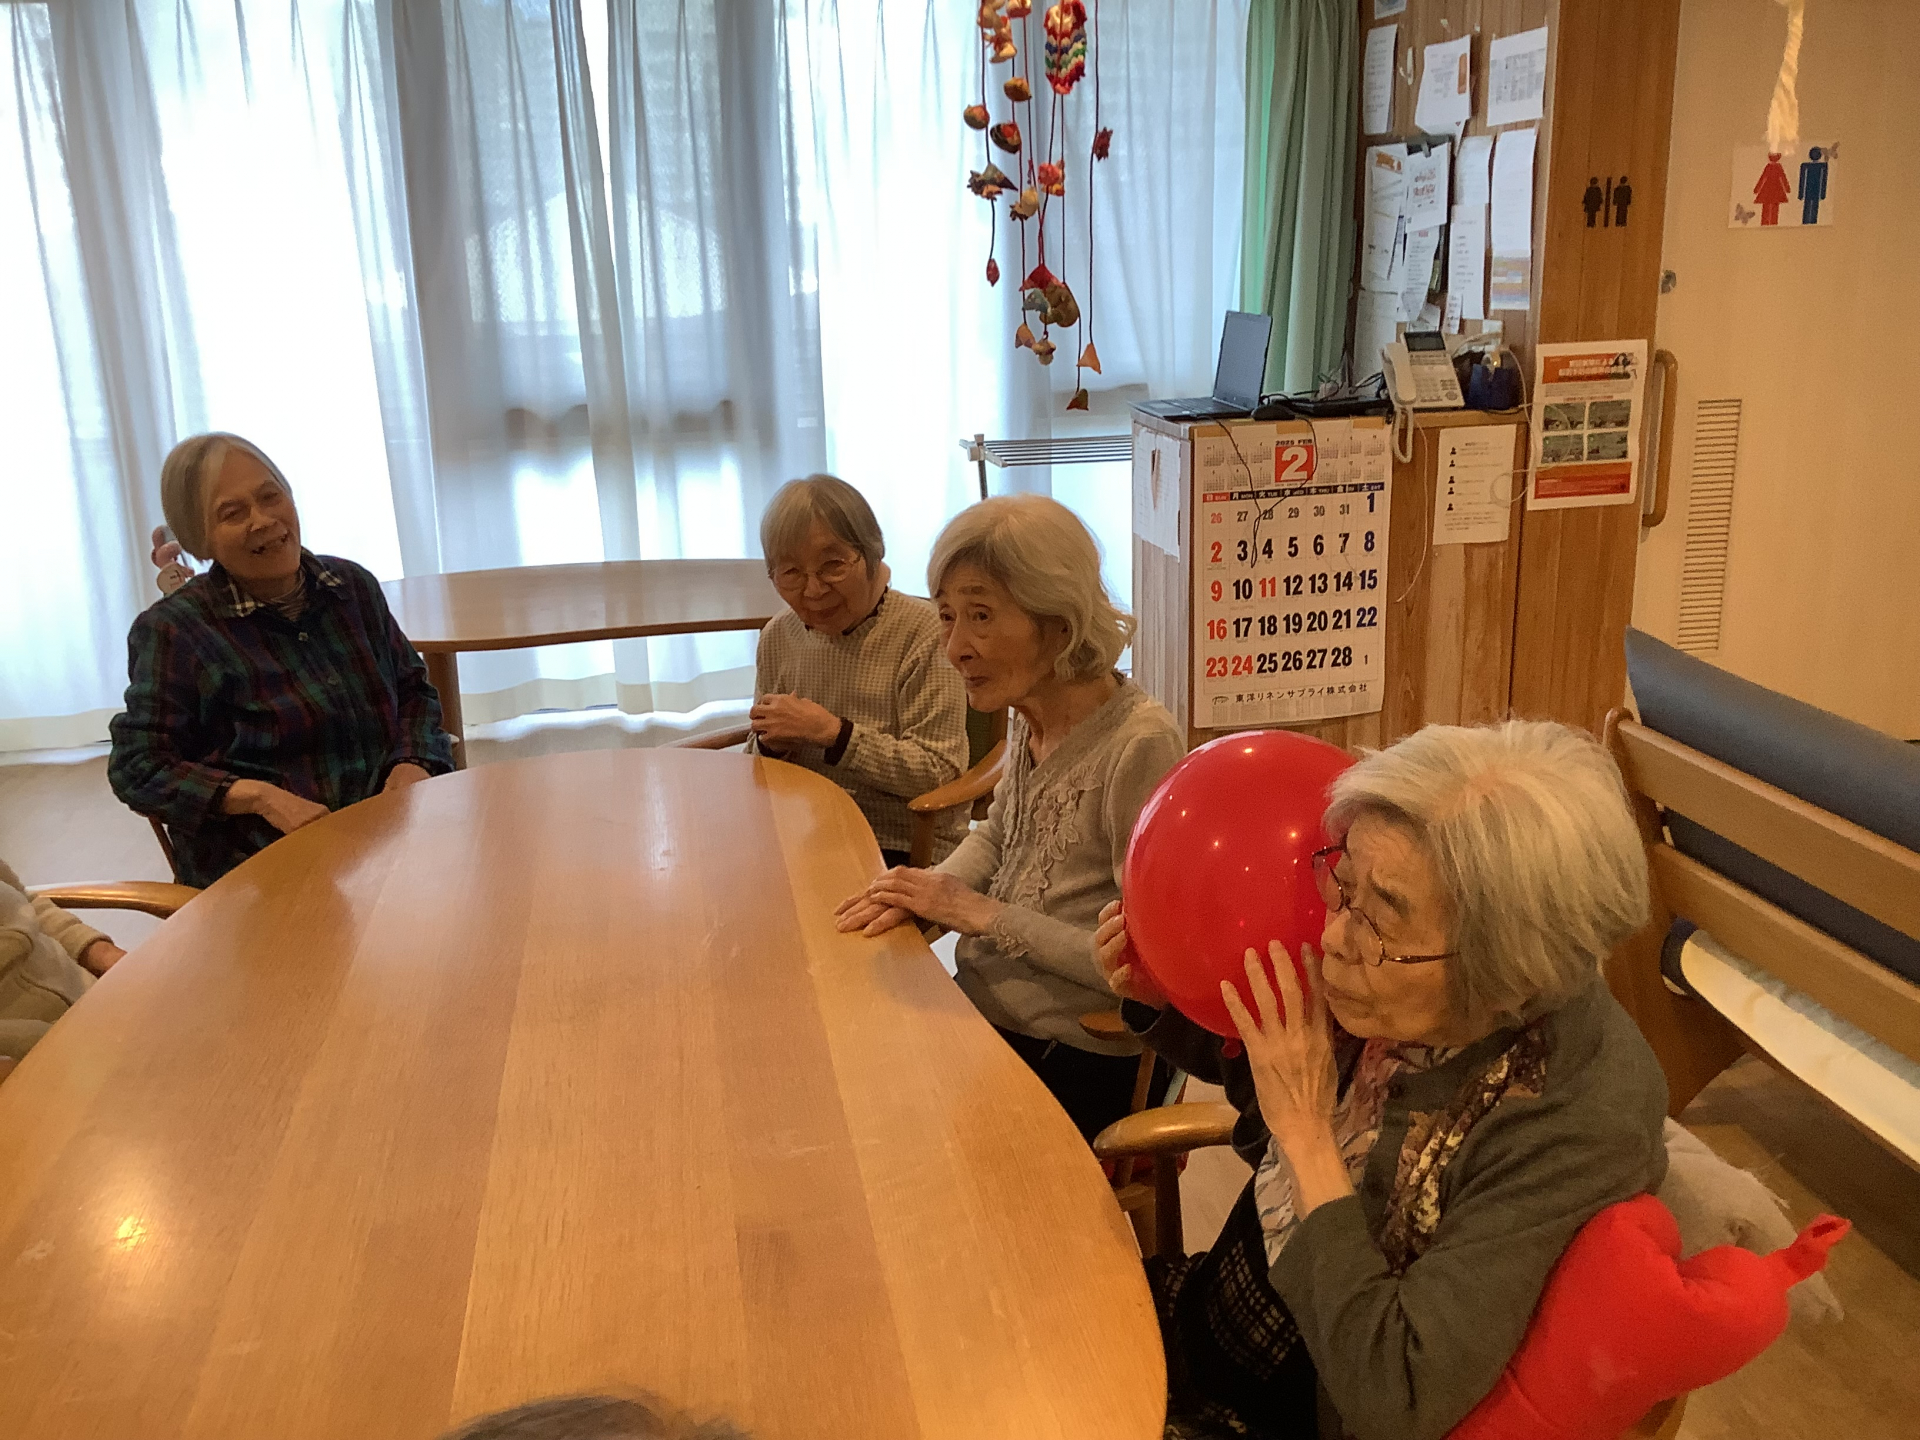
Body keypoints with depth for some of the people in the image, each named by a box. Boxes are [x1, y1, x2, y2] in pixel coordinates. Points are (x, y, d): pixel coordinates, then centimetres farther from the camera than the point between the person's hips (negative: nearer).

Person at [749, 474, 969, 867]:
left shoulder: (923, 631, -10)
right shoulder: (777, 637, 8)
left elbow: (940, 772, -14)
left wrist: (832, 731, -18)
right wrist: (773, 743, -5)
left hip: (905, 851, -5)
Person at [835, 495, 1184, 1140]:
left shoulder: (1139, 745, -23)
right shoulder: (1029, 715, 1)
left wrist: (985, 914, -16)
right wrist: (933, 889, -2)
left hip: (1072, 1061, -7)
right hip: (983, 1015, 7)